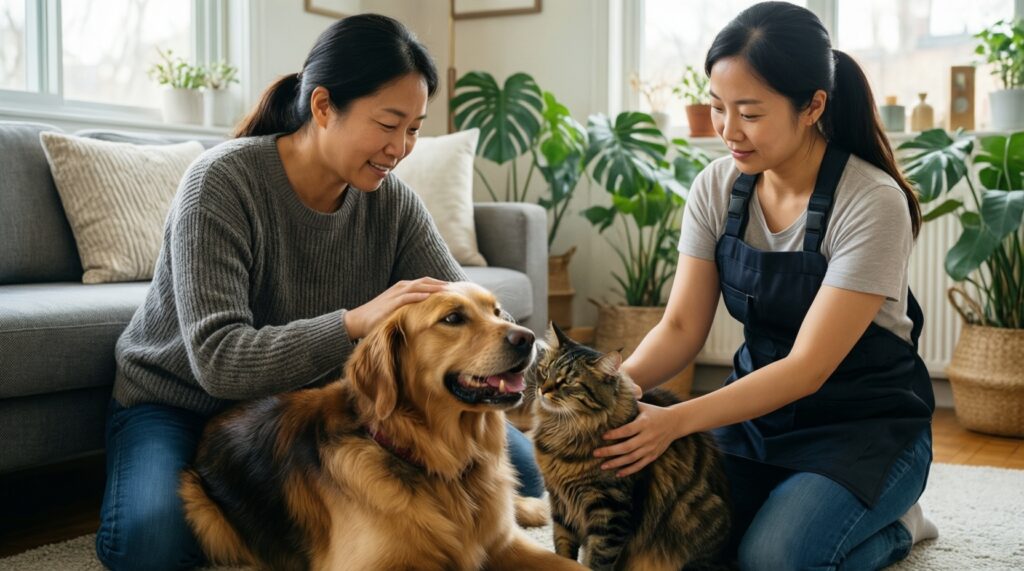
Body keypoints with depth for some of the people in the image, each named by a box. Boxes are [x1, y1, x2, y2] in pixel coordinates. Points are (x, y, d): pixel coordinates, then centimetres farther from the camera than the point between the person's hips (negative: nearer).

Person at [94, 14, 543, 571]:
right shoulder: (223, 181, -25)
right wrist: (355, 322, -44)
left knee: (512, 458, -7)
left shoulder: (390, 199, -10)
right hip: (179, 403, -4)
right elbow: (217, 361, -32)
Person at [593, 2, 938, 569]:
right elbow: (681, 328, -7)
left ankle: (893, 525, 6)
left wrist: (676, 420, -34)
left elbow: (808, 367, -24)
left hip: (865, 423, -4)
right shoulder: (716, 187, -6)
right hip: (757, 406, 5)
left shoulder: (873, 203, -22)